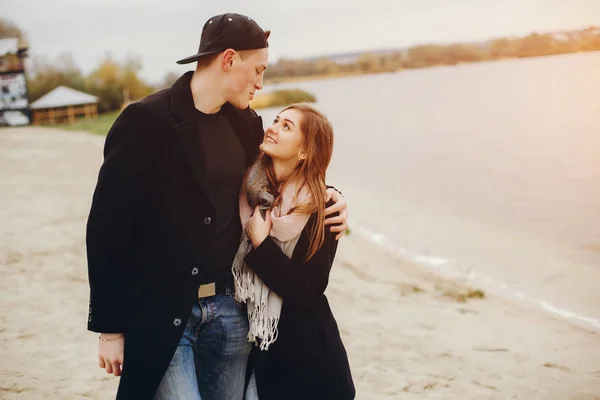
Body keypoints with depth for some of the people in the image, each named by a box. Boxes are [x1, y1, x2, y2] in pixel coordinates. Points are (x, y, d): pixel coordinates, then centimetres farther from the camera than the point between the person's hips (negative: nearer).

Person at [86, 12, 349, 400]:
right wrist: (110, 327, -10)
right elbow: (107, 229, -11)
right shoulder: (146, 121, -13)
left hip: (230, 307, 6)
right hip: (161, 311, -6)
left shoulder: (247, 123, 6)